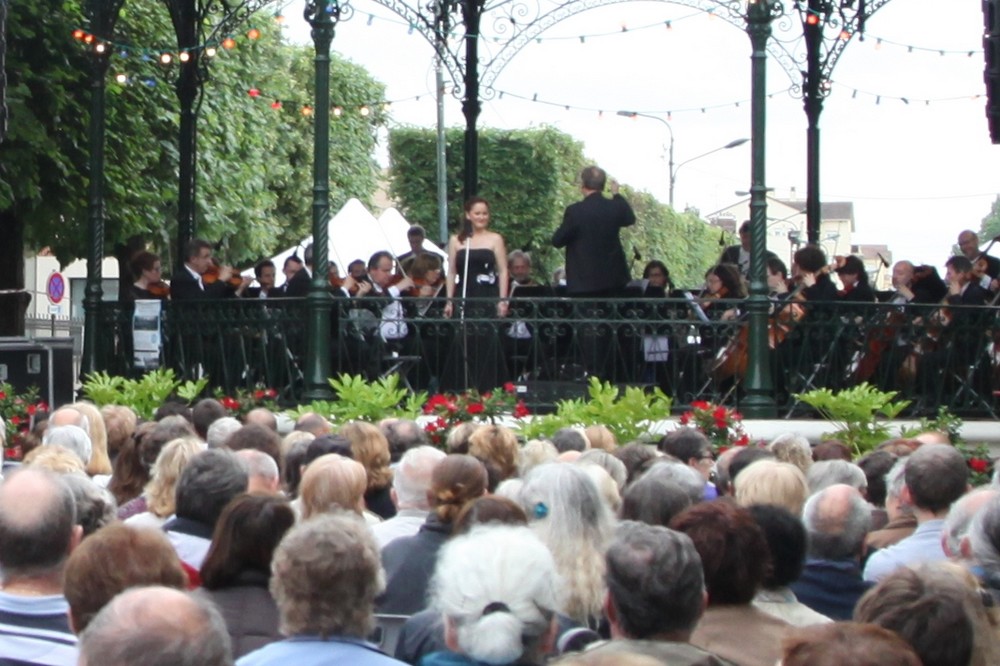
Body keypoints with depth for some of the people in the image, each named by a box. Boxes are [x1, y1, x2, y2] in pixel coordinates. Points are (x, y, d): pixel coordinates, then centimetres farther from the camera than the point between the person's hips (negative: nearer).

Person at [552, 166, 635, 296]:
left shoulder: (574, 210, -14)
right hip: (612, 279, 4)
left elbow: (557, 241, -6)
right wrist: (616, 195, 29)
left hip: (584, 281, -4)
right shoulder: (616, 207, -2)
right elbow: (630, 219, 22)